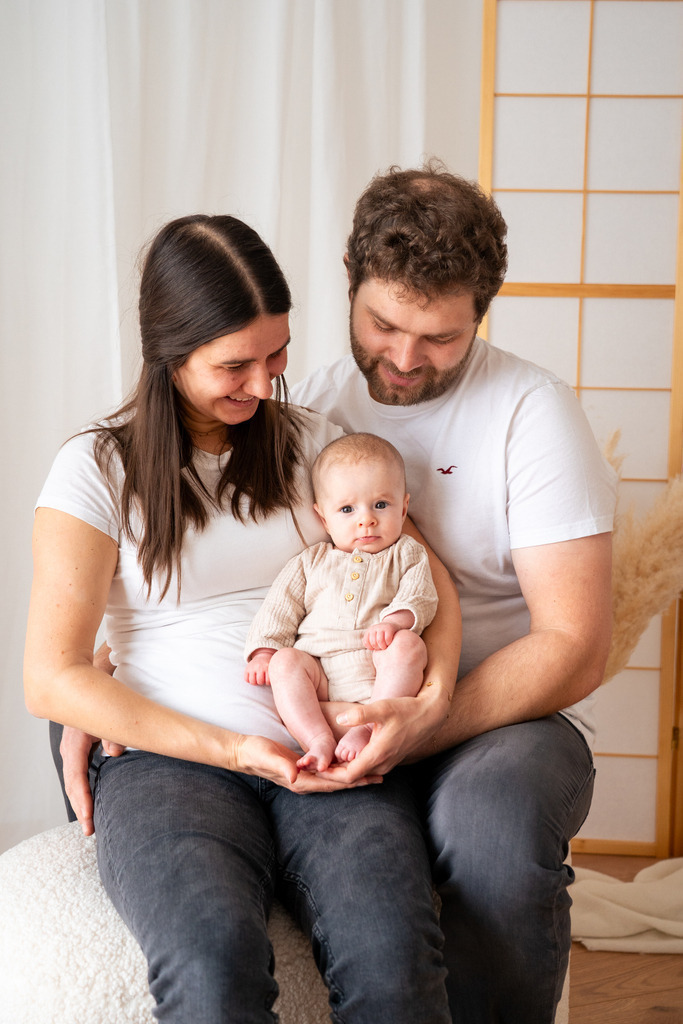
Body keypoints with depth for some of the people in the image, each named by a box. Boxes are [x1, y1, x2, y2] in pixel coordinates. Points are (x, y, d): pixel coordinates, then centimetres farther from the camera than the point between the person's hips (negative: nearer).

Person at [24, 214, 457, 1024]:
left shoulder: (312, 441, 15)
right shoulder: (98, 469, 3)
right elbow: (50, 681, -3)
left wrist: (436, 676, -8)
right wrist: (235, 750, -11)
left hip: (329, 761, 3)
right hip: (168, 760, -2)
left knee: (391, 953, -29)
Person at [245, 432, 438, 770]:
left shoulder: (407, 554, 17)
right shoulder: (311, 562, 21)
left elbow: (420, 598, 3)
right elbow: (280, 607, 15)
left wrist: (394, 621, -20)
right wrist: (263, 651, -2)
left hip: (379, 669, -2)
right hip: (319, 670, 2)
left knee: (409, 645, -30)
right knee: (285, 661, -24)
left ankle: (368, 729, -36)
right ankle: (320, 741, -36)